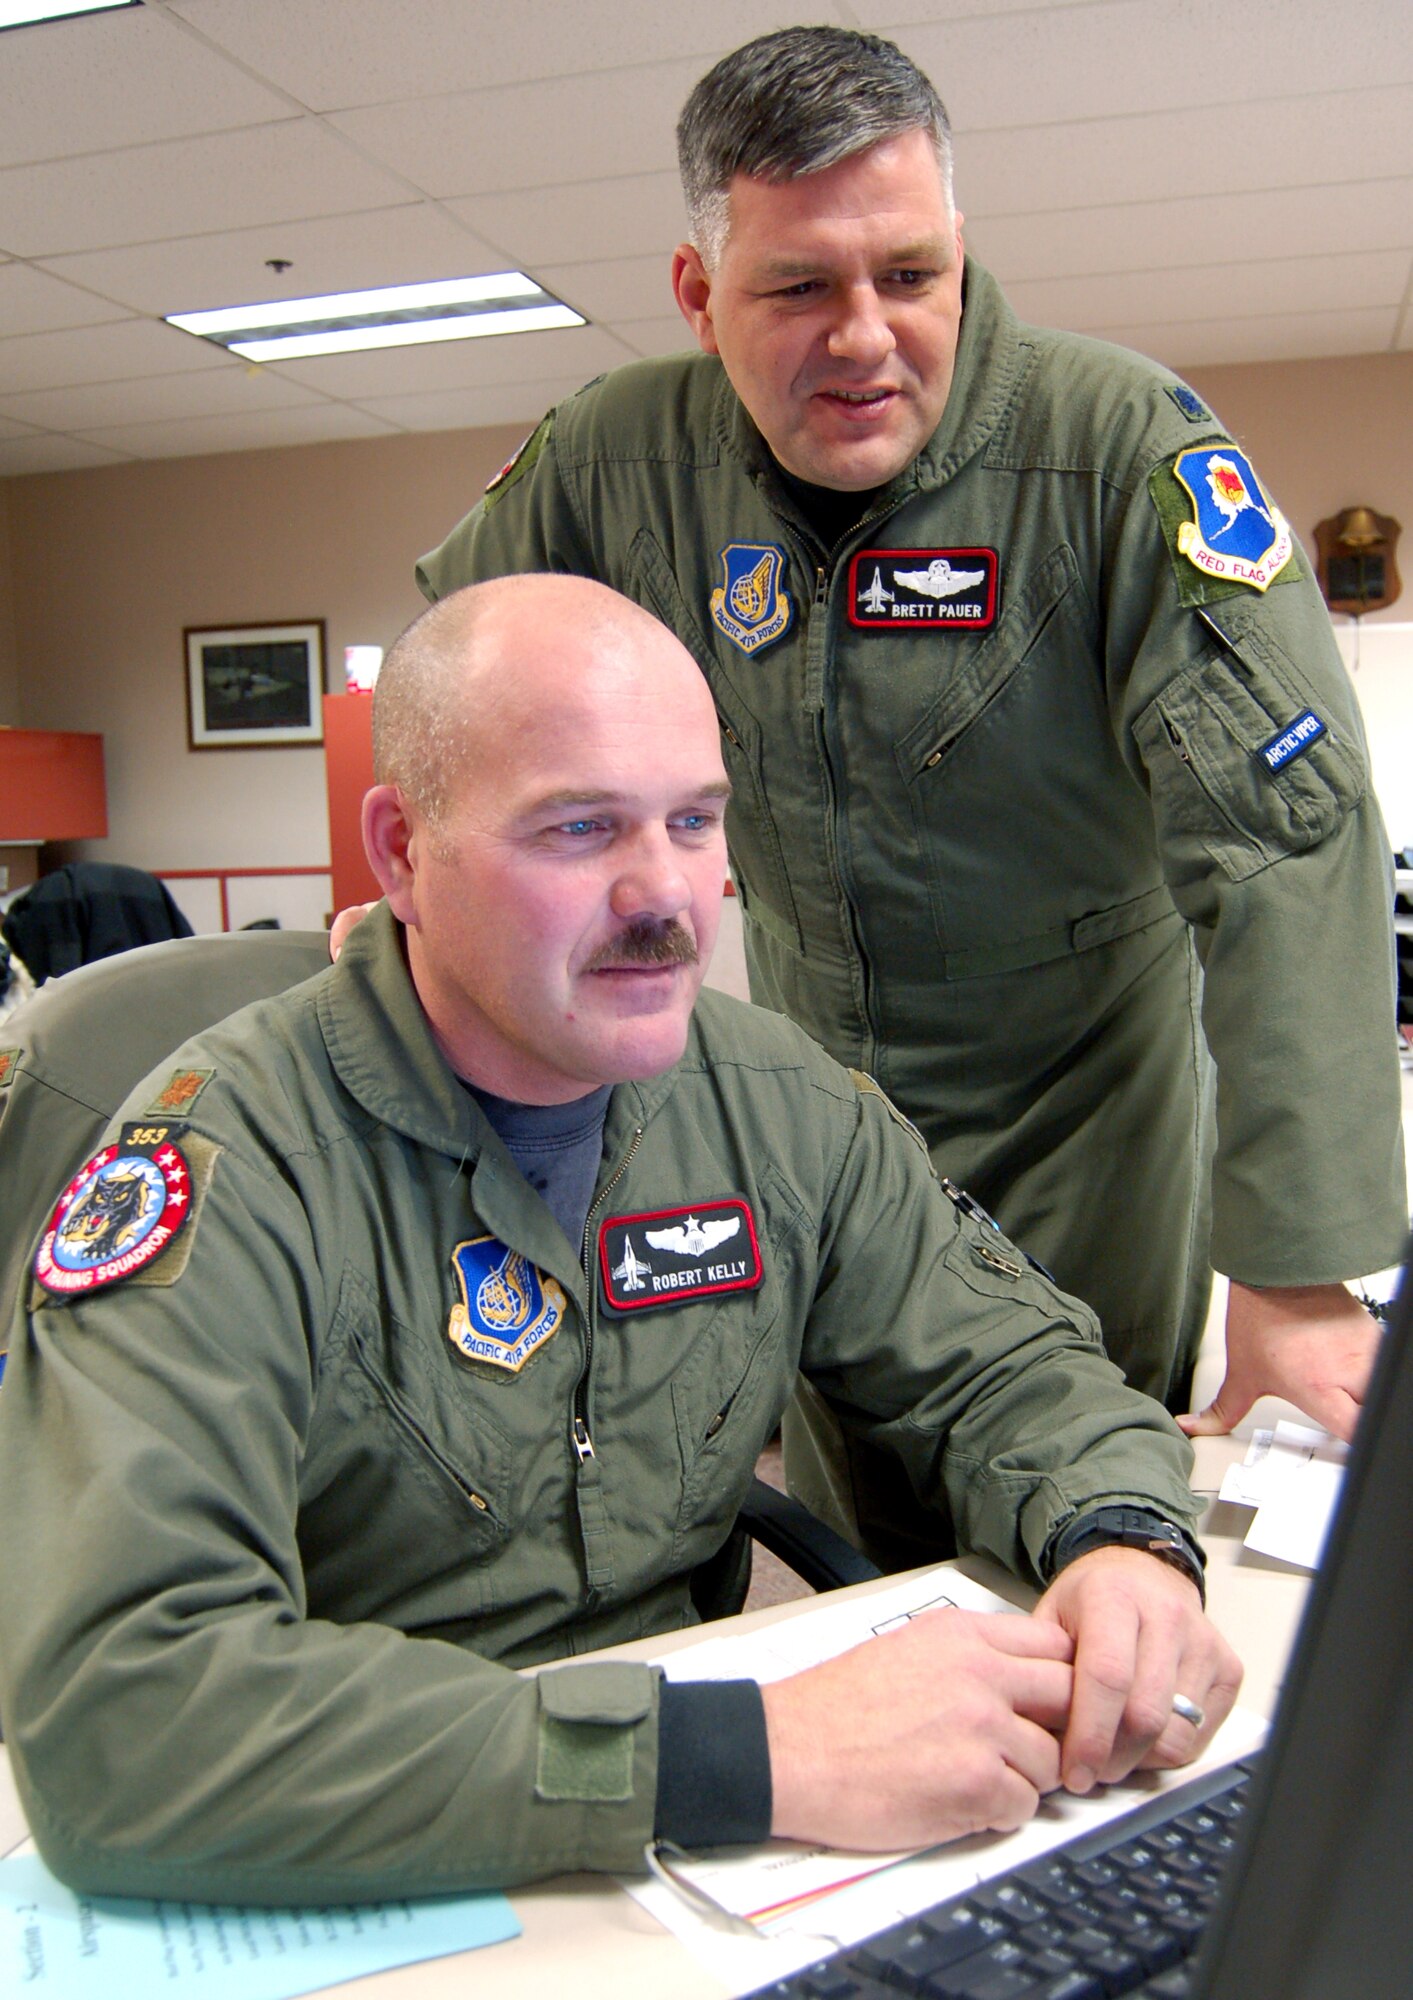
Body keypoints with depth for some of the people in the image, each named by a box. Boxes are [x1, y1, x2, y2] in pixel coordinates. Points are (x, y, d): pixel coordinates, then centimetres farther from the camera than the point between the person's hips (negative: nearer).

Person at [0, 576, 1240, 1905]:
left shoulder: (776, 1102, -2)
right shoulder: (223, 1161, -20)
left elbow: (1001, 1364, 5)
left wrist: (1122, 1536, -17)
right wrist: (749, 1756, -33)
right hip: (372, 1915, -3)